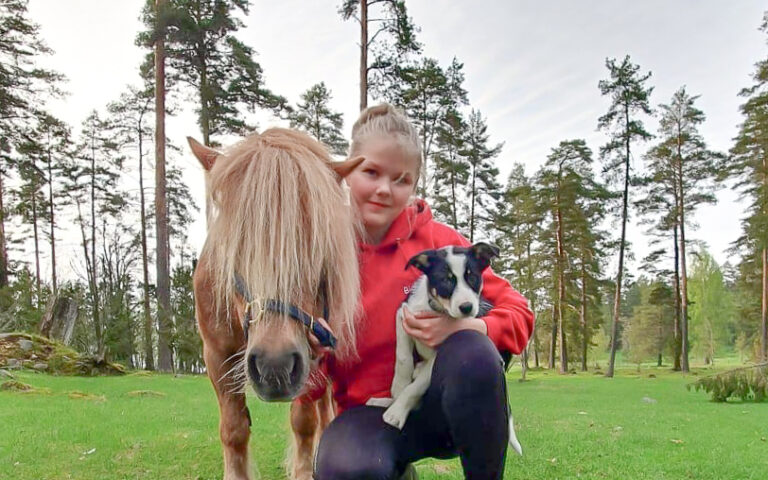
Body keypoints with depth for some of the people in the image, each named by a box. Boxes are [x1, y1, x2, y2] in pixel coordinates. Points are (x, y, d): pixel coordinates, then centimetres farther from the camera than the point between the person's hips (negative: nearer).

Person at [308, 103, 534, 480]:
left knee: (473, 352, -34)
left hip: (440, 404, 0)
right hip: (370, 411, 1)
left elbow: (518, 314, -5)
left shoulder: (438, 239, -5)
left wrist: (464, 327, -26)